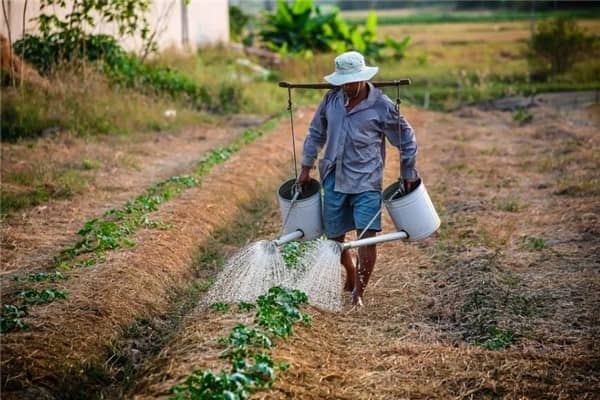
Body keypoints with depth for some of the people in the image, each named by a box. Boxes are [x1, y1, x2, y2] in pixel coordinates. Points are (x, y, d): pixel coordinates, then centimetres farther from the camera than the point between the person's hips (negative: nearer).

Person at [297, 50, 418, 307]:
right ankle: (351, 274, 39)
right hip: (334, 179, 4)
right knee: (334, 237, 11)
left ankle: (359, 292, -2)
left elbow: (406, 139, 2)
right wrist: (306, 167, 16)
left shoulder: (381, 106, -9)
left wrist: (408, 174, 5)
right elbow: (316, 133, 16)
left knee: (367, 236, -14)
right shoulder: (331, 99, 2)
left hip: (366, 182, -4)